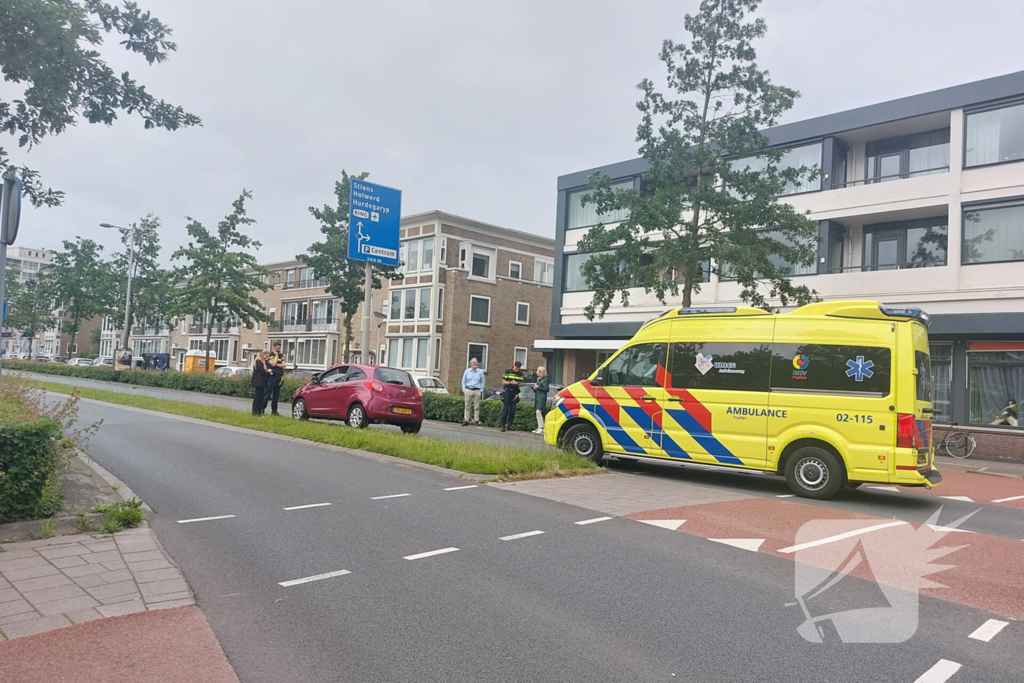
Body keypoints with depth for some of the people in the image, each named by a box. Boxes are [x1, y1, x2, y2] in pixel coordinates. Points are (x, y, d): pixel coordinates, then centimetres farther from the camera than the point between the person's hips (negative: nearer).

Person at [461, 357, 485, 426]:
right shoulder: (467, 371, 9)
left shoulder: (480, 372, 7)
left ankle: (476, 420, 5)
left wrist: (481, 390, 1)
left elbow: (482, 382, 11)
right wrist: (464, 390, 3)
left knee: (476, 407, 0)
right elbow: (463, 381, 12)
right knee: (467, 406, 0)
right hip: (468, 390, 1)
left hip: (477, 391, -1)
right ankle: (466, 420, 3)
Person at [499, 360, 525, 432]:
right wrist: (510, 382, -17)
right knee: (505, 409, -6)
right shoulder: (507, 372, 1)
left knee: (512, 410, 4)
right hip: (507, 392, -3)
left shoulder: (520, 374, 8)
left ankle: (509, 424, 12)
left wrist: (518, 384, -12)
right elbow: (503, 381, 0)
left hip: (515, 393, 3)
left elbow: (522, 383, 11)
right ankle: (503, 425, -4)